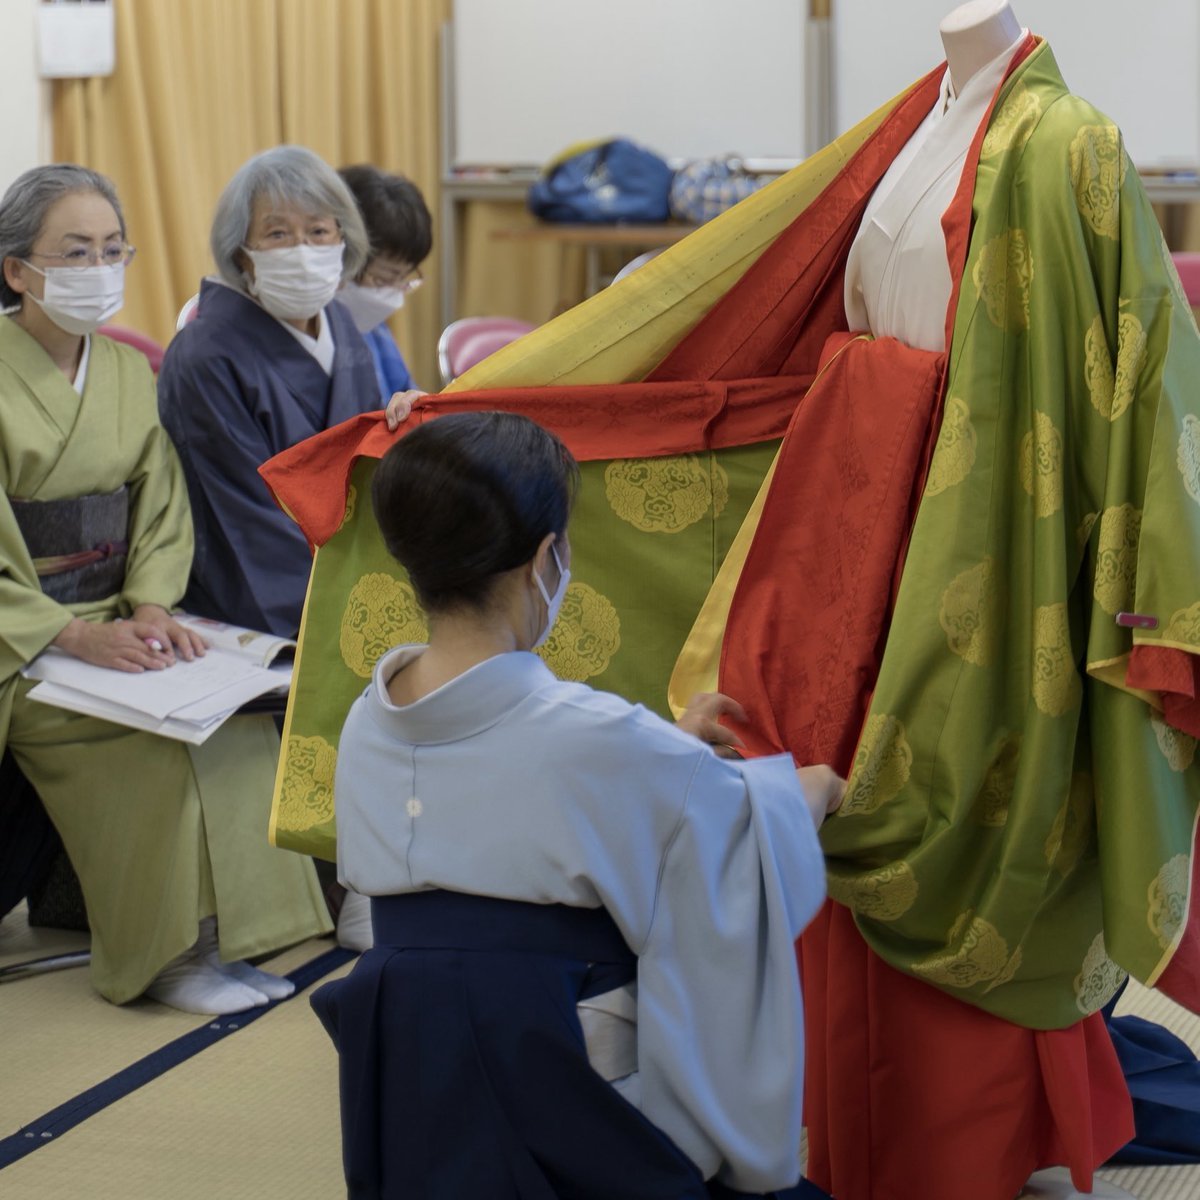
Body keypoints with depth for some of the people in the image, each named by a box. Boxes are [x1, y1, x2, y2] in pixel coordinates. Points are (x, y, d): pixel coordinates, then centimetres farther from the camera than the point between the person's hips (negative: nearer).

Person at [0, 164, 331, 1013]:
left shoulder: (129, 372, 10)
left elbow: (160, 510, 7)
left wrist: (151, 608, -12)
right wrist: (75, 636, -23)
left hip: (111, 619, 6)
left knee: (234, 711, -19)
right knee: (159, 733, -27)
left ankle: (222, 932, -12)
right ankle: (164, 952, -14)